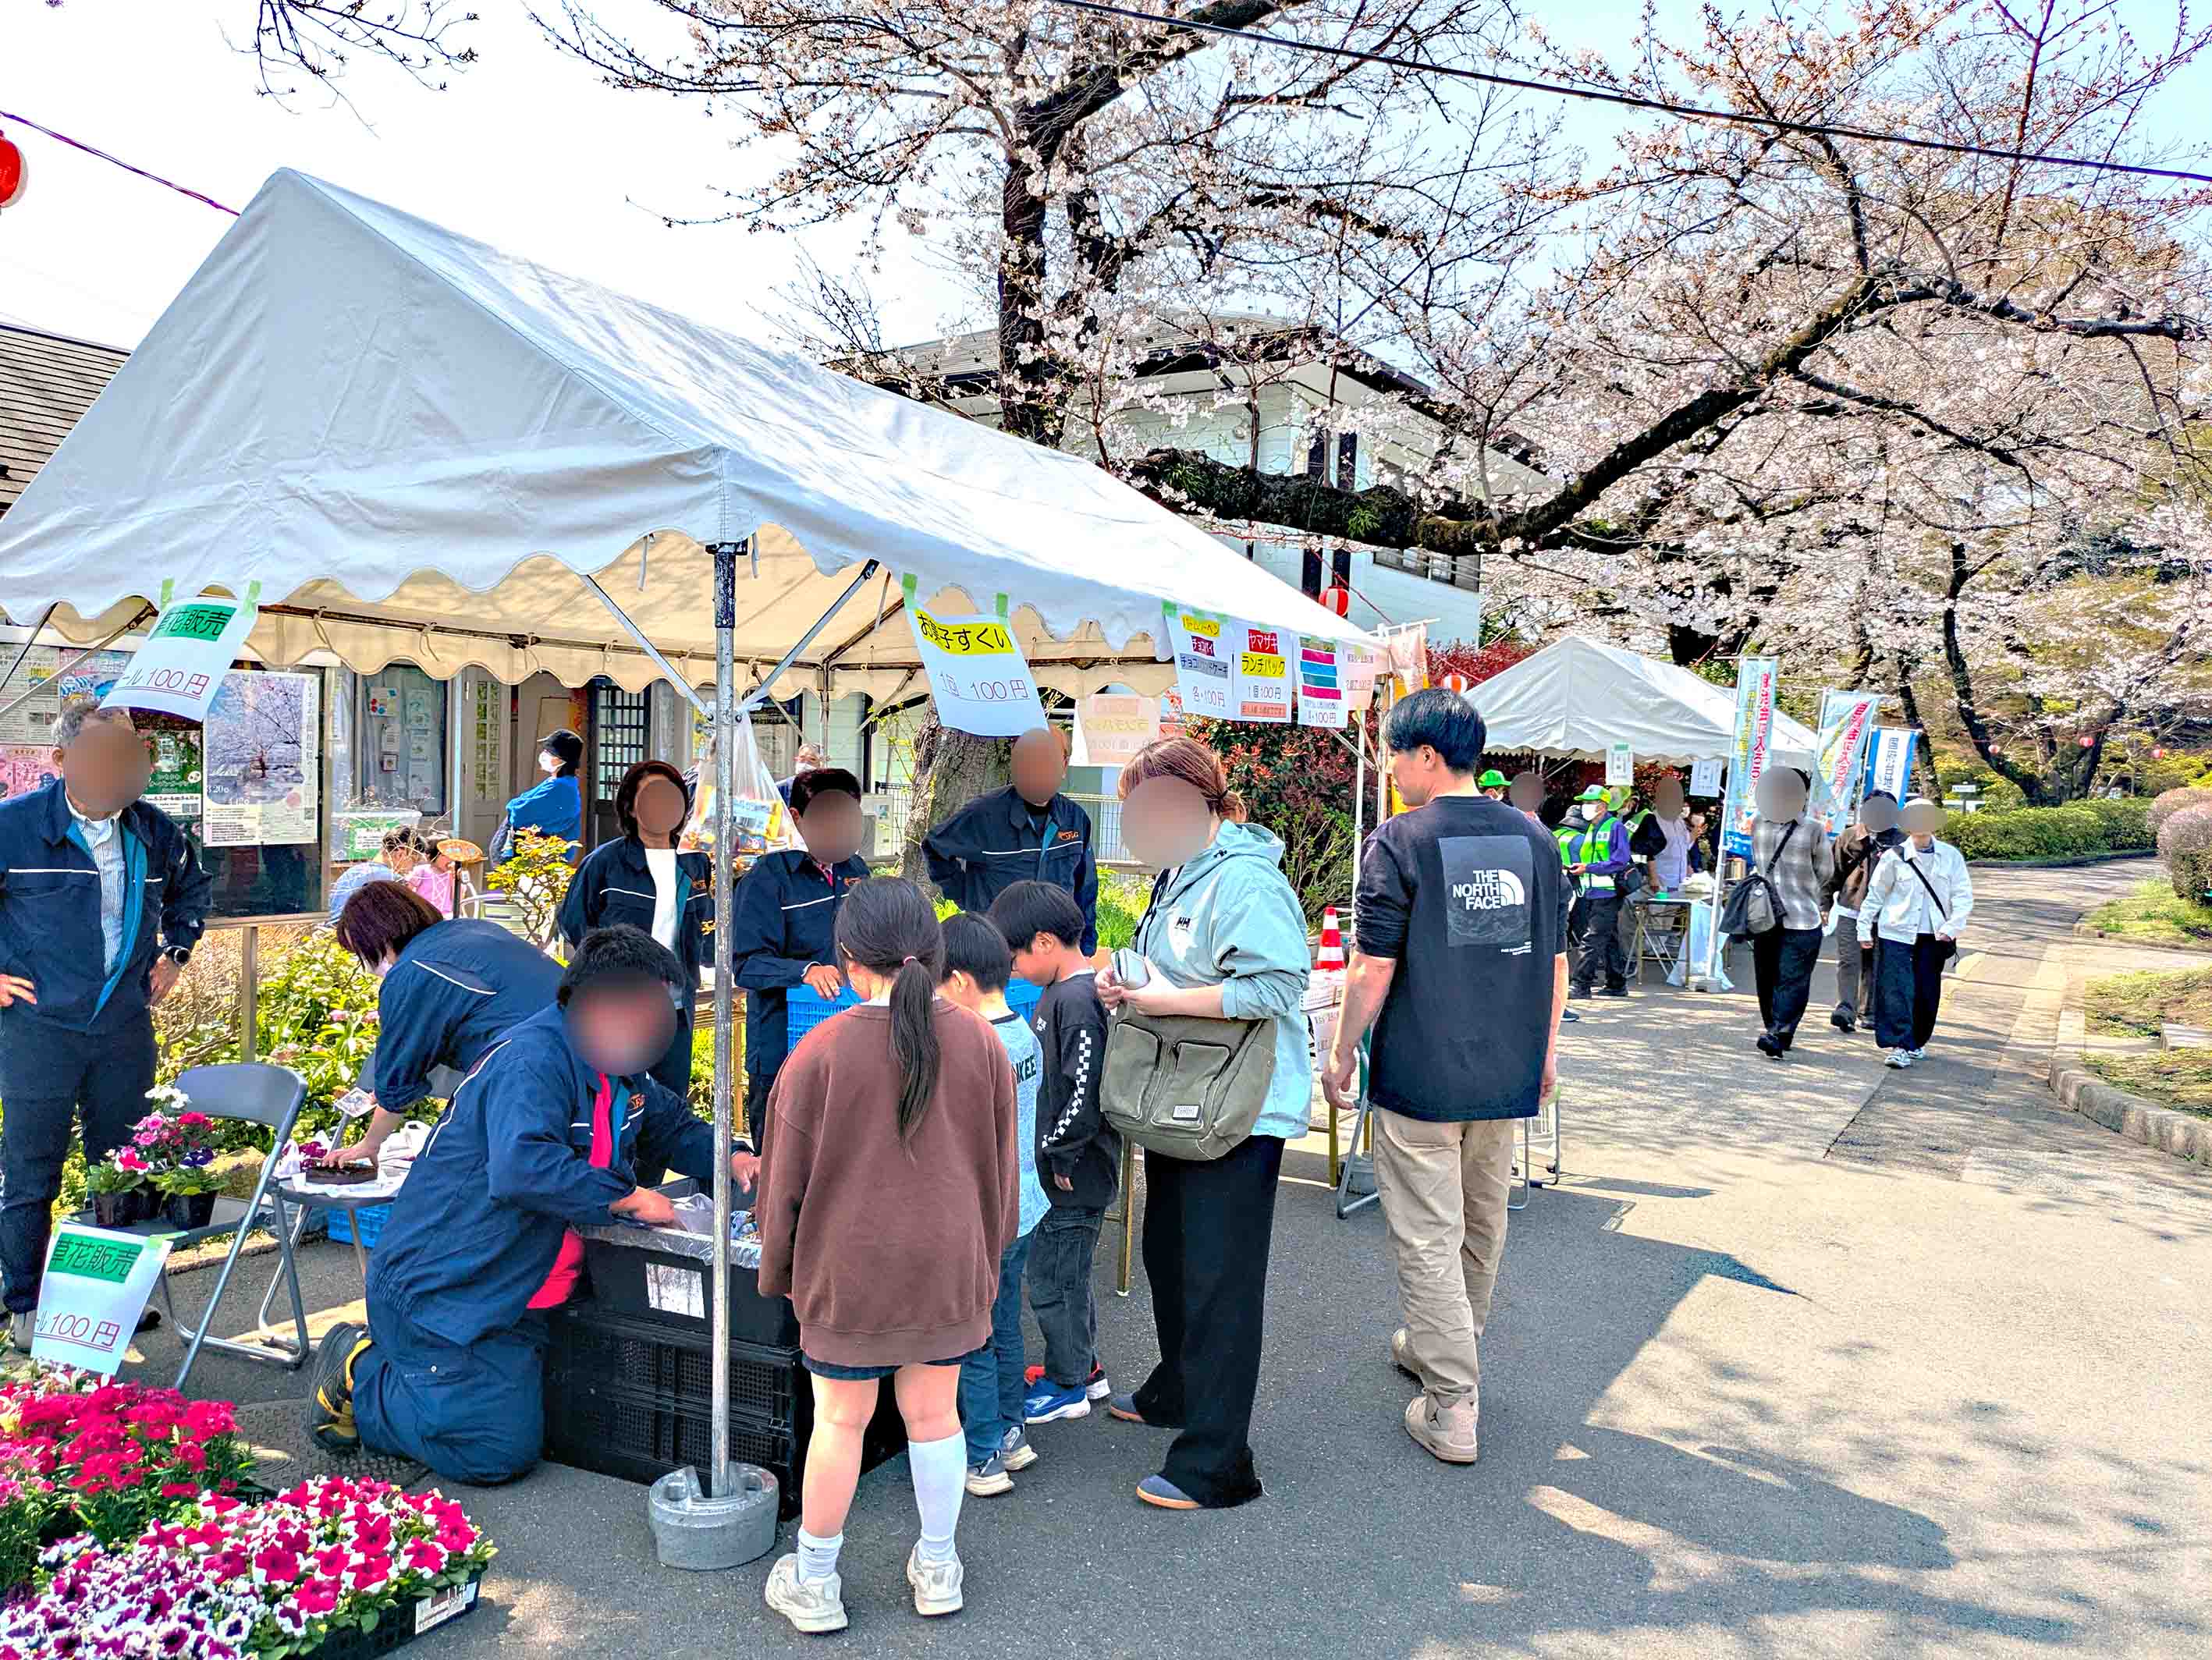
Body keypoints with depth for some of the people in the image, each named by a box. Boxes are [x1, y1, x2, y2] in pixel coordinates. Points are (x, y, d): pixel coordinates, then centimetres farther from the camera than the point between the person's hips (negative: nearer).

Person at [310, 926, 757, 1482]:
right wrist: (627, 1200, -31)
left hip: (515, 1298, 10)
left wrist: (730, 1159, 2)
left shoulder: (620, 1070, 6)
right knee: (501, 1452, -12)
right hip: (437, 1289, -10)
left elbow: (672, 1125, 22)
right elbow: (522, 1169, -41)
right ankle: (359, 1374, 10)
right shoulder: (533, 1062, -25)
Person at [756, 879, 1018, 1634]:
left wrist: (776, 1273, 10)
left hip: (848, 1274, -2)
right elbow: (1001, 1169, 3)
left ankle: (815, 1581, 28)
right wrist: (987, 1261, 17)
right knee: (933, 1413, 17)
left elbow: (786, 1181, -6)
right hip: (950, 1270, 2)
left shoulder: (820, 1053, -14)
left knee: (840, 1421, 12)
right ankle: (938, 1569, 32)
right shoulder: (980, 1043, -7)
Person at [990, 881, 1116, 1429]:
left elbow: (1085, 1095, -26)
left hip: (1072, 1178, -10)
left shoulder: (1076, 1001, -23)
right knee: (1070, 1275, 21)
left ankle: (1066, 1387, 19)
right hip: (1066, 1174, 10)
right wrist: (1048, 1151, 17)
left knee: (1053, 1281, 4)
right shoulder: (1062, 993, 9)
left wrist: (1059, 1157, -16)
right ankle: (1084, 1368, 35)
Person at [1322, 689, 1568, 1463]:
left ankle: (1452, 1411, 5)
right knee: (1482, 1225, 21)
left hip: (1420, 1075, -6)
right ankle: (1451, 1350, 40)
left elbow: (1375, 968, -13)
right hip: (1507, 1074, 6)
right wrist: (1546, 1047, 22)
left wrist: (1341, 1051, -1)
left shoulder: (1399, 842, -12)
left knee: (1428, 1239, 2)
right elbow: (1555, 959, 10)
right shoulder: (1533, 838, 5)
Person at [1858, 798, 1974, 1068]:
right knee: (1897, 990, -9)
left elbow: (1963, 896, 2)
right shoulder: (1895, 856, -1)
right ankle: (1899, 1046, -8)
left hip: (1933, 937, 2)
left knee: (1927, 992, 8)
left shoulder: (1951, 856, 3)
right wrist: (1865, 929, 5)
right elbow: (1875, 894, 6)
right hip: (1897, 934, -2)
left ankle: (1917, 1043, 24)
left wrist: (1952, 927, -11)